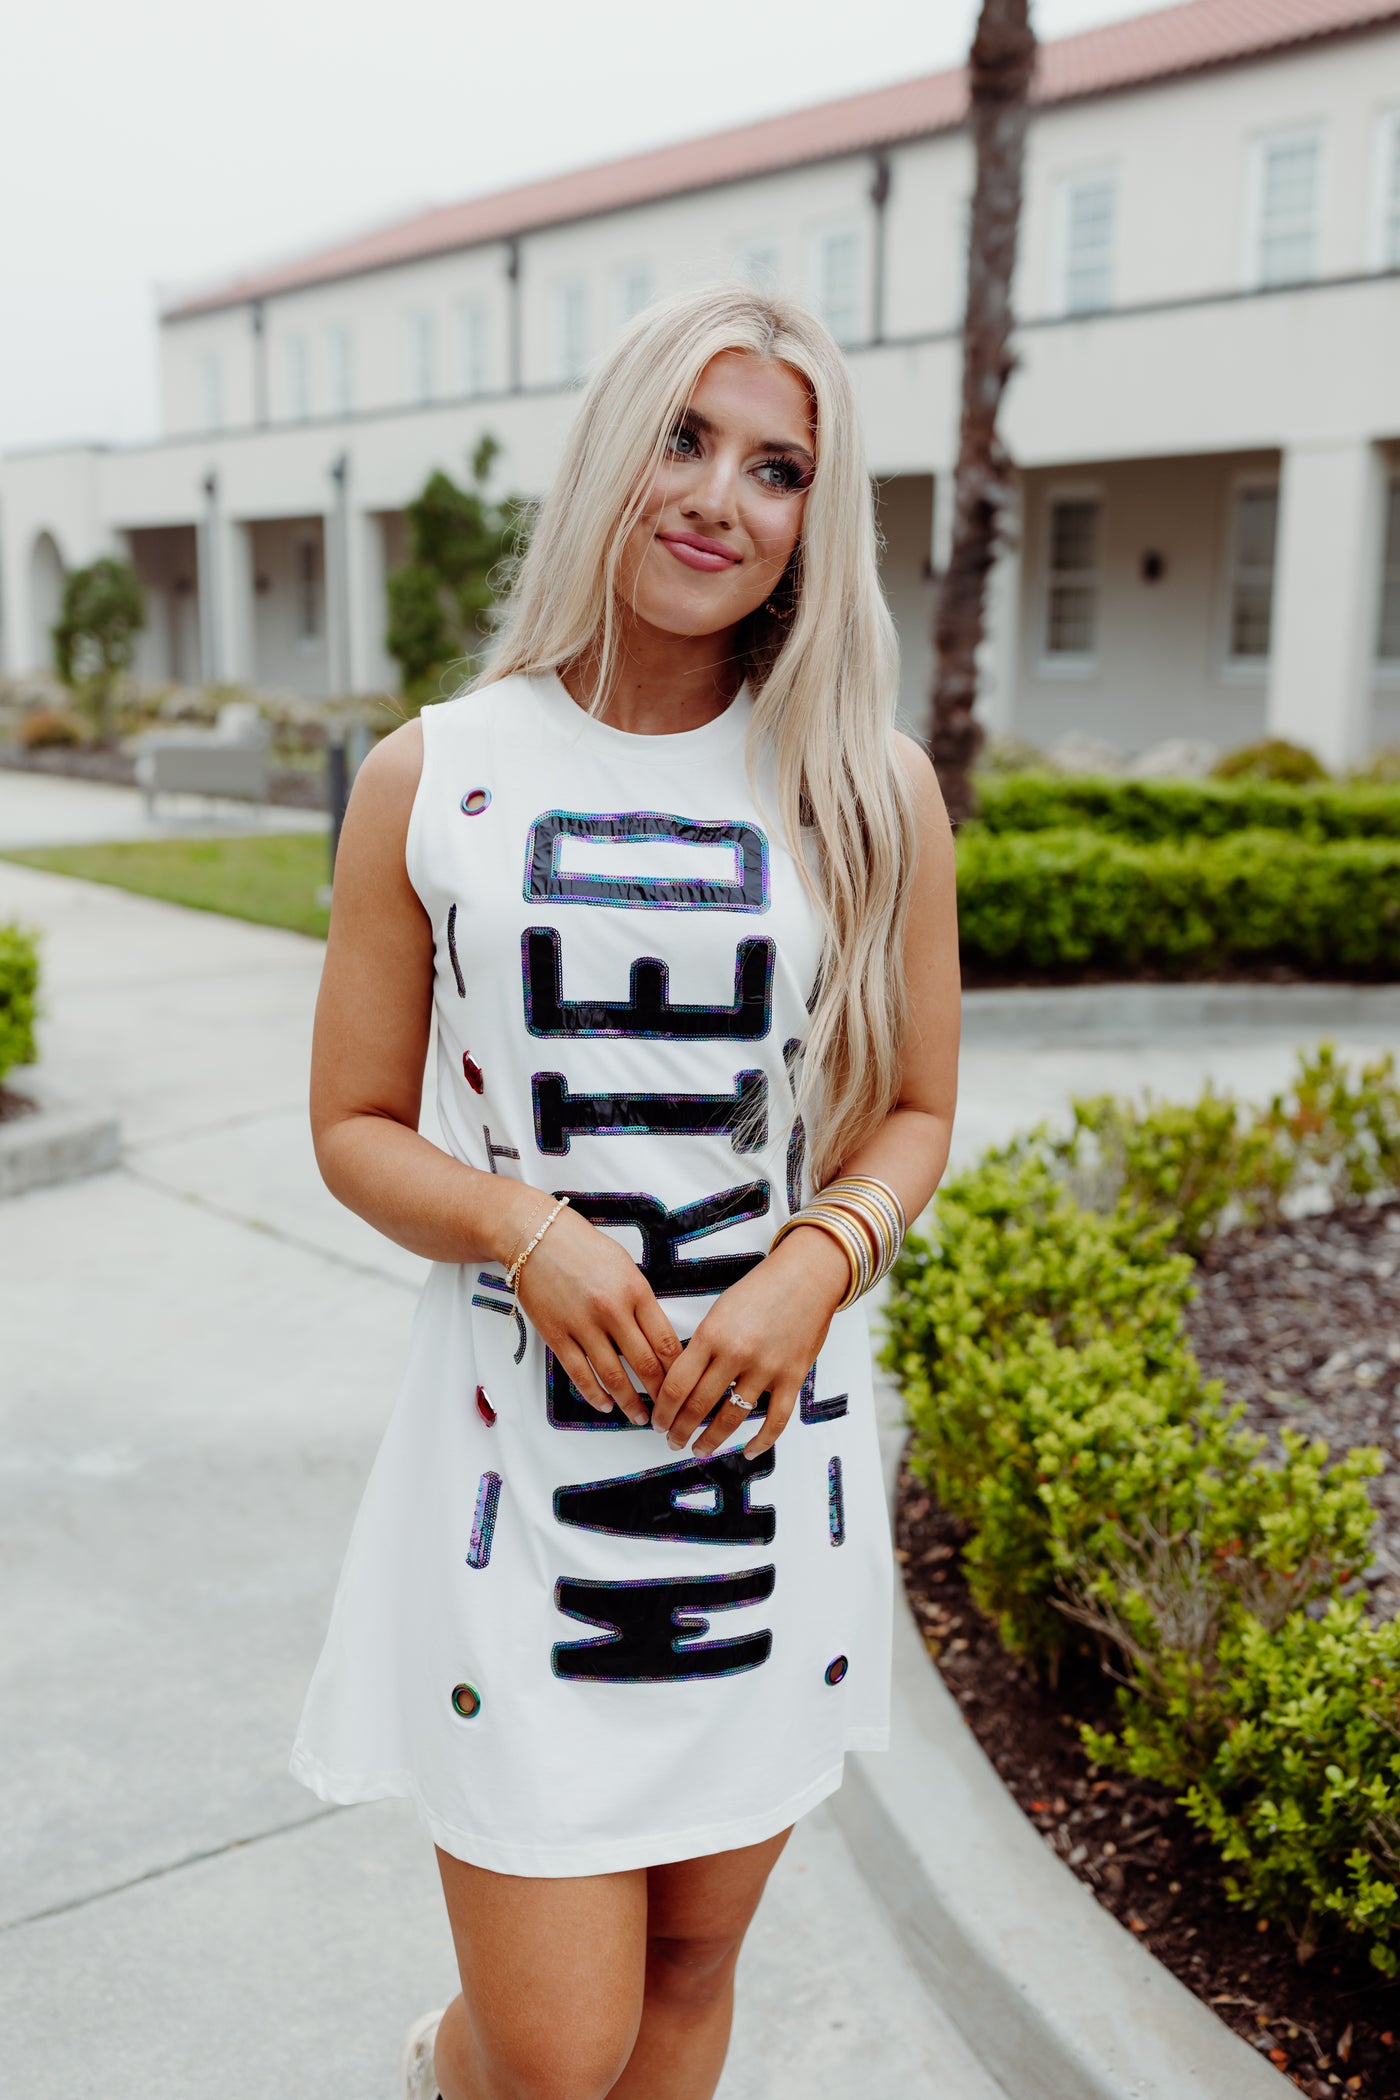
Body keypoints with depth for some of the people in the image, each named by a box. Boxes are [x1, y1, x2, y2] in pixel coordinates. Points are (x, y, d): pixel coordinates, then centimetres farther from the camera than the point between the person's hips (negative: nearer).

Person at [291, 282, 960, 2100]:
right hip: (517, 1440, -2)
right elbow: (356, 1125, 2)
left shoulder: (873, 793, 1)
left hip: (773, 1441, 2)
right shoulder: (429, 781, -2)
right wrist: (531, 1232, -16)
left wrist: (818, 1264, -13)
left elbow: (917, 1109, 7)